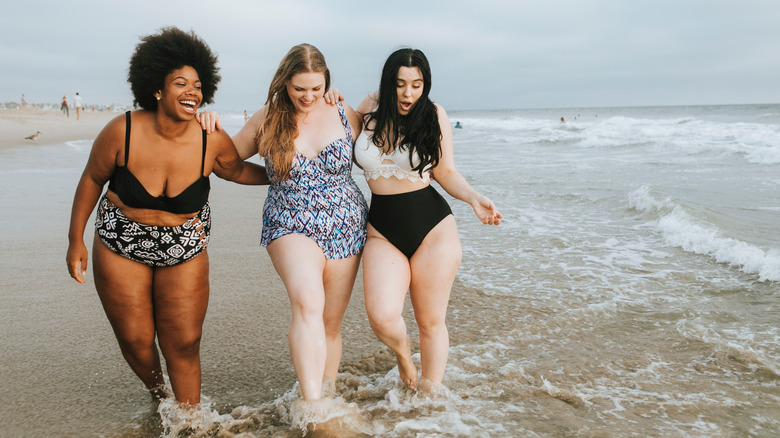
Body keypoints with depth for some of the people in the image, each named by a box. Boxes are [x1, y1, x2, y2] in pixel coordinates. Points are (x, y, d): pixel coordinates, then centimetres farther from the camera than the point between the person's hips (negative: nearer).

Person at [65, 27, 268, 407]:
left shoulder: (212, 141, -16)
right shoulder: (122, 132, -19)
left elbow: (238, 171, 6)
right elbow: (92, 180, -4)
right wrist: (76, 240, 1)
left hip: (185, 250, 0)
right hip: (121, 246, 0)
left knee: (184, 344, 0)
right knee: (136, 341, 7)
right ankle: (157, 394, 39)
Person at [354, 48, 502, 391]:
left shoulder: (433, 115, -1)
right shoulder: (370, 108, 5)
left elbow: (445, 173, 5)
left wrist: (474, 199, -12)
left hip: (432, 227, -1)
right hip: (382, 230, 2)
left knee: (430, 322, 6)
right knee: (382, 317, -15)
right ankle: (403, 354, 21)